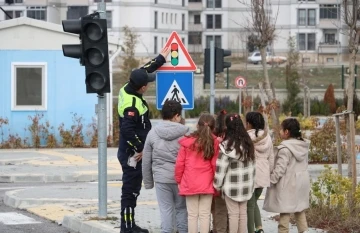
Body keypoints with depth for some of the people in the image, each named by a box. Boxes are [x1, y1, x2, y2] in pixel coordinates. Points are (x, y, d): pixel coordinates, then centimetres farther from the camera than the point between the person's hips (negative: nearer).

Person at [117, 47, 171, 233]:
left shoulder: (127, 89, 3)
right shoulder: (132, 104, -24)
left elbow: (142, 72, 20)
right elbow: (127, 129, -31)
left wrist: (160, 59, 26)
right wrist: (140, 148, -20)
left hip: (129, 153, 10)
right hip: (133, 155, -10)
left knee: (132, 190, 16)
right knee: (130, 191, -5)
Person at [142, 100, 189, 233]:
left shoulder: (153, 133, 1)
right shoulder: (185, 133, -7)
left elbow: (146, 160, 5)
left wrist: (148, 182, 14)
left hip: (161, 178, 1)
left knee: (166, 209, 7)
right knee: (181, 208, 12)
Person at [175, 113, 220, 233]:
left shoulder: (187, 142, -4)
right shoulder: (214, 143, -5)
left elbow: (179, 163, 0)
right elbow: (215, 164, -4)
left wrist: (179, 180, 12)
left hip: (190, 184, 0)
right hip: (207, 184, 0)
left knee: (192, 215, 5)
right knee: (205, 214, 5)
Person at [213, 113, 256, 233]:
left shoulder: (227, 146, -17)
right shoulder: (247, 143, 3)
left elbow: (221, 168, -14)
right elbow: (252, 164, 9)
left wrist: (217, 185, -4)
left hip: (232, 185, -6)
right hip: (246, 184, 6)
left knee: (233, 213, 1)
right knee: (243, 212, 12)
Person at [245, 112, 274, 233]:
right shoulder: (267, 137, 5)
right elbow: (271, 158, 12)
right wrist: (269, 172, 20)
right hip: (263, 175, 6)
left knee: (250, 205, 5)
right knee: (254, 202, 20)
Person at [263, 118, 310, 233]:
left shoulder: (285, 148, -19)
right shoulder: (303, 146, 7)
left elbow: (280, 168, -21)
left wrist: (271, 180, -13)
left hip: (288, 183, -8)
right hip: (301, 181, 8)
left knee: (285, 210, -3)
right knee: (299, 208, 16)